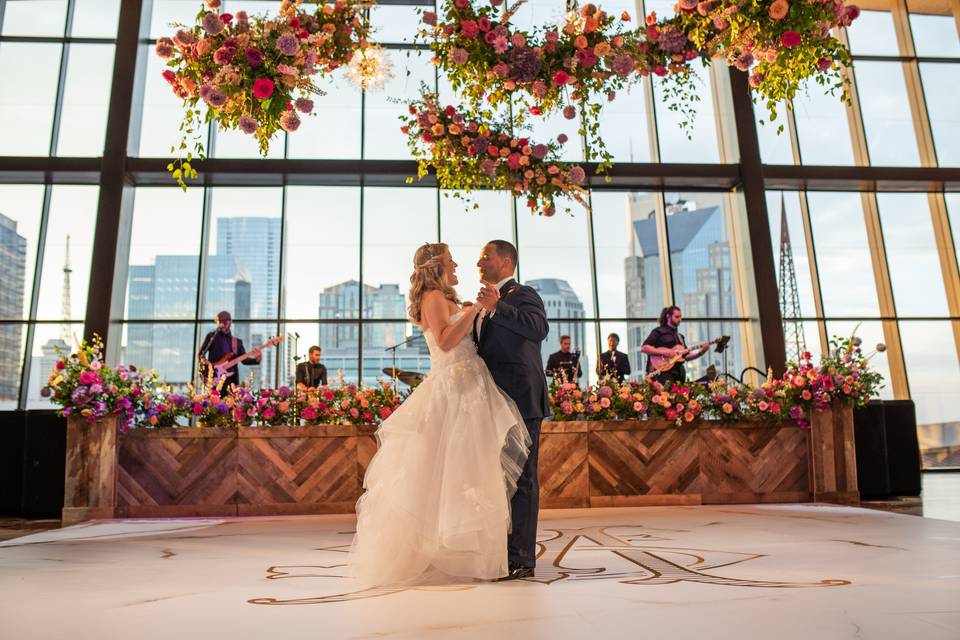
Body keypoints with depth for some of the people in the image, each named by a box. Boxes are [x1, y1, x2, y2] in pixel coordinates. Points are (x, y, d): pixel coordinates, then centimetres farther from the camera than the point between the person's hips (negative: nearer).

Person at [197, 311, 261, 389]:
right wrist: (204, 361, -11)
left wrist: (256, 359, -12)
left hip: (230, 378, 2)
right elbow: (200, 354, 11)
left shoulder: (237, 341, 15)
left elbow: (244, 359, 7)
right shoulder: (211, 336, 11)